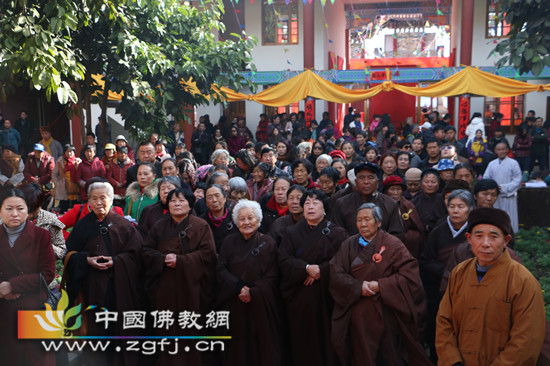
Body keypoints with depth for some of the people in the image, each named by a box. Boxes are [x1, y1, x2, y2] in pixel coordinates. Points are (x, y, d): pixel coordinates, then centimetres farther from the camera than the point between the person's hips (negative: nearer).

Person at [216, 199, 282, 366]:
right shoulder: (229, 242, 7)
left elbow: (272, 276, -3)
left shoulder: (268, 243, 1)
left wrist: (252, 292, -15)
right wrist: (239, 288, -15)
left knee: (261, 344, 2)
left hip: (261, 305, -1)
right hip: (234, 305, 1)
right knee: (237, 344, 5)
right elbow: (221, 269, -1)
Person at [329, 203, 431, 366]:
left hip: (386, 314, -2)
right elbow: (335, 274, -2)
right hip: (359, 316, 2)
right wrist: (358, 287, -17)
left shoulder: (392, 244, -2)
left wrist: (380, 286, -17)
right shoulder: (349, 245, 6)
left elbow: (409, 274, -10)